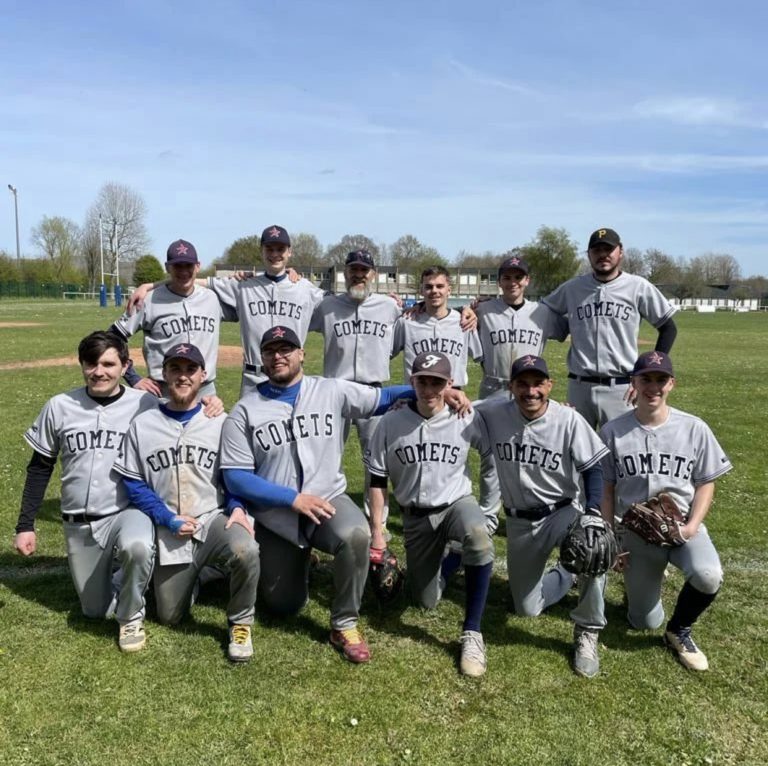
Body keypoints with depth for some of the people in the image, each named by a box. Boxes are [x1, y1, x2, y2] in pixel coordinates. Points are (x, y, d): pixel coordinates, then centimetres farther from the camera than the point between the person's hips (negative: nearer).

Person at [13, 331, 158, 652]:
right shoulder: (60, 406, -1)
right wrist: (25, 525, 6)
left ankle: (131, 616, -8)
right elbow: (39, 468, 7)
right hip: (79, 524, 3)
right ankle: (114, 568, 42)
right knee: (96, 610, 10)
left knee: (137, 546, -37)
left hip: (128, 511, -3)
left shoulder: (145, 404, -8)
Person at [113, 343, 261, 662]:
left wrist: (237, 507, -14)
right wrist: (169, 519, -11)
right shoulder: (143, 425, 1)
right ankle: (189, 573, 41)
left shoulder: (221, 422, -1)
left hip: (213, 520, -2)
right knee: (169, 617, 9)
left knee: (246, 550, -35)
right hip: (168, 531, 2)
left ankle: (240, 623, -9)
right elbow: (134, 483, 1)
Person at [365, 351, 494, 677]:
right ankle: (440, 560, 42)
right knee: (427, 601, 8)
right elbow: (377, 480, -3)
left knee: (479, 537, -37)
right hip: (416, 516, 2)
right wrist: (376, 532, -4)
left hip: (457, 502, -1)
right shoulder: (391, 423, -11)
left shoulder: (466, 419, -14)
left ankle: (472, 633, -24)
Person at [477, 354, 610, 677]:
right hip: (519, 521, 3)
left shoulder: (569, 420, -15)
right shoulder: (493, 413, -11)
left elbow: (593, 468, -9)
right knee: (527, 608, 7)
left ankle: (587, 632, -15)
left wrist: (593, 513, -24)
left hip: (563, 512, -2)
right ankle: (565, 576, 41)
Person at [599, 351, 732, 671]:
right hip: (634, 532, 0)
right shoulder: (613, 431, -4)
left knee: (708, 576, -32)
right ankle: (641, 576, 39)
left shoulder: (694, 428, -4)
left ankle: (678, 631, 0)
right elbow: (606, 489, 3)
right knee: (645, 622, 4)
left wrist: (693, 525, -12)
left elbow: (706, 482, 3)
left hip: (683, 526, 0)